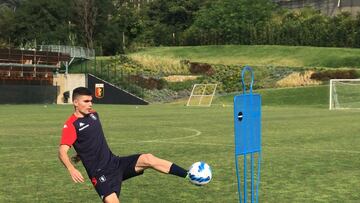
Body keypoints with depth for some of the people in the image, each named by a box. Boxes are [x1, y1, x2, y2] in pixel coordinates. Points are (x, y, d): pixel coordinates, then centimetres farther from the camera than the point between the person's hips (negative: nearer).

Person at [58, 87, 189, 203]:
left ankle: (189, 175, -20)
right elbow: (62, 151, -25)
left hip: (115, 163, 6)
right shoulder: (71, 125, -13)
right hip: (101, 173, -6)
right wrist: (71, 169, -41)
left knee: (148, 159, -15)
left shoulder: (93, 114, 10)